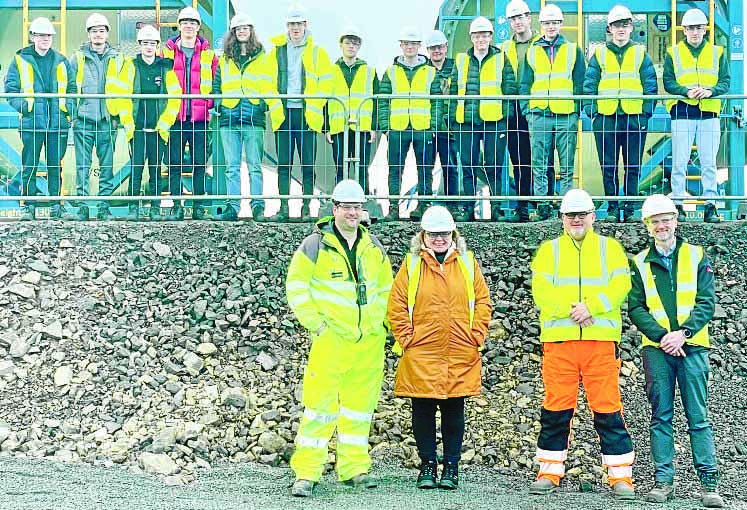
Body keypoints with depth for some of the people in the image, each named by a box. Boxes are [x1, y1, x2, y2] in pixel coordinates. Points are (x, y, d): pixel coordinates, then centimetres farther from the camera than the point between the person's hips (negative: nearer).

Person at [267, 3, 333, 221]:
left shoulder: (317, 53, 6)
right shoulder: (276, 52, 12)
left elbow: (325, 83, 3)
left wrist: (315, 108, -7)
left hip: (307, 114, -2)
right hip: (283, 113, 2)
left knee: (308, 164, 0)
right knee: (283, 164, 1)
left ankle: (307, 208, 5)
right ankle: (284, 208, 5)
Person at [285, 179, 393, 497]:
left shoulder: (373, 247, 11)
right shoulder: (316, 245, -3)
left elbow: (385, 287, 23)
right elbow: (296, 285, -2)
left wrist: (379, 321, 12)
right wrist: (315, 322, -7)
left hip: (369, 341, 5)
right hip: (331, 339, -5)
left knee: (360, 405, 10)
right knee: (321, 404, -9)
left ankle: (354, 468, 20)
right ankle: (306, 473, -3)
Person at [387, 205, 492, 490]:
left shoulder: (467, 262, 9)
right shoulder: (412, 263, 5)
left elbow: (483, 300, 9)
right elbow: (396, 305, 3)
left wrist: (476, 336, 0)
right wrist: (406, 339, -4)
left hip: (460, 354, 1)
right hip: (421, 354, -1)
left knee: (454, 410, 5)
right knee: (423, 410, 2)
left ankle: (451, 467, 14)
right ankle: (427, 466, 13)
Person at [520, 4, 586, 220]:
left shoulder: (573, 50, 10)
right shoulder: (532, 52, 14)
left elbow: (580, 83, 8)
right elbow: (525, 84, 14)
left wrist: (577, 110, 0)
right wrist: (527, 110, 3)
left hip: (566, 115, -1)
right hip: (539, 116, 1)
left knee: (567, 166, 0)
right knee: (539, 166, 0)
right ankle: (542, 206, 4)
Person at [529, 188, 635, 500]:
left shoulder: (610, 248, 12)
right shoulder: (548, 250, 13)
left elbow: (620, 286, -2)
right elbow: (541, 290, 0)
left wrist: (590, 306, -15)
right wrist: (571, 308, -14)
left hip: (601, 338, -1)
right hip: (558, 339, 1)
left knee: (608, 409, -2)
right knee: (555, 409, 3)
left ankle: (620, 476, 4)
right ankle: (549, 473, 13)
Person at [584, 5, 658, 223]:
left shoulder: (641, 54, 9)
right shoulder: (599, 54, 10)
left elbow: (651, 88, 6)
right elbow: (588, 86, 6)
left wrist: (646, 113, -3)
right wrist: (592, 113, -4)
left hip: (635, 119, 0)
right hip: (606, 119, 0)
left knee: (633, 167, 2)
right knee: (609, 167, 3)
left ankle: (630, 208, 9)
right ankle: (612, 208, 10)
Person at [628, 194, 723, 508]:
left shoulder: (697, 257, 7)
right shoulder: (640, 263, 9)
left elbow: (706, 303, 1)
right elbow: (636, 309, 3)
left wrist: (682, 333, -13)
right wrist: (662, 336, -11)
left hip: (692, 346, -1)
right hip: (656, 348, 1)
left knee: (698, 417, -2)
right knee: (661, 416, 3)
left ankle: (709, 482, 0)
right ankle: (663, 480, 7)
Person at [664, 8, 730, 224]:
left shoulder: (718, 52, 11)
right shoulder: (673, 53, 8)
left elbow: (725, 81, 5)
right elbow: (668, 82, 1)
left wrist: (710, 91, -15)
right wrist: (686, 91, -16)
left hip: (709, 113, 1)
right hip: (682, 112, -1)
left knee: (709, 163, 3)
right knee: (679, 162, -2)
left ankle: (710, 206, 7)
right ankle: (678, 204, 4)